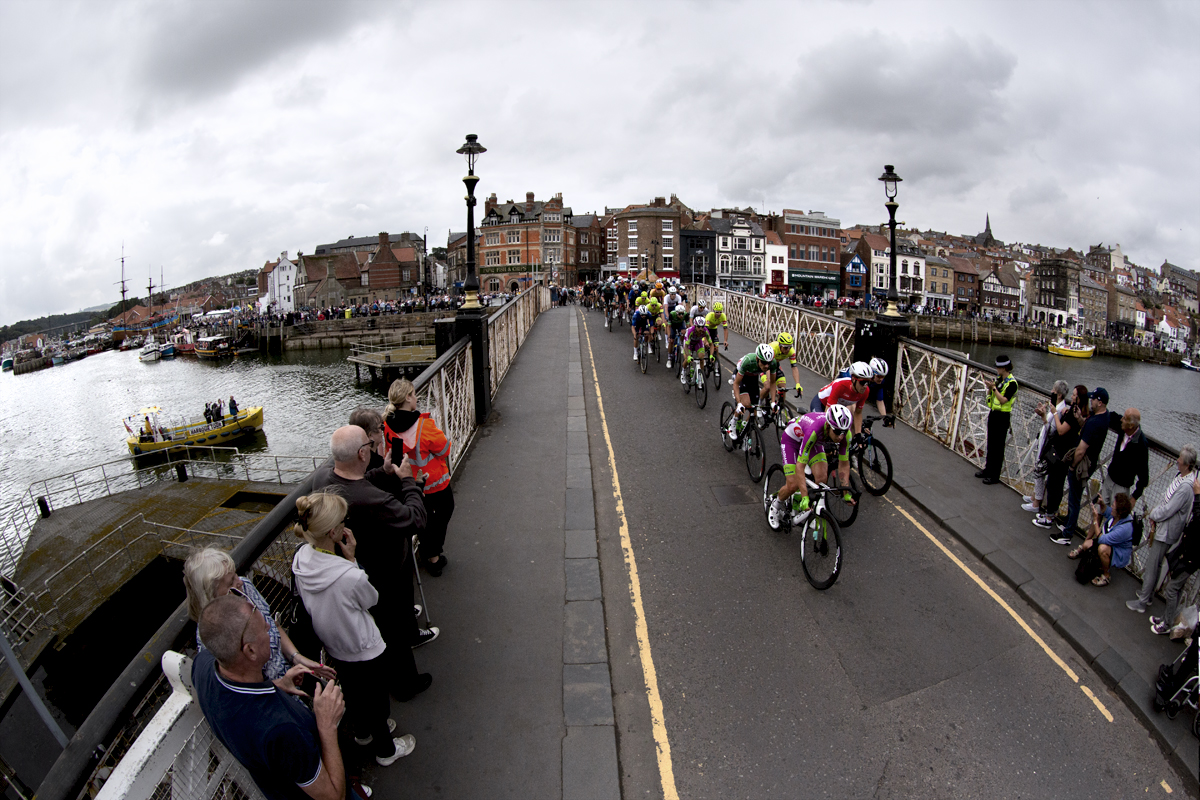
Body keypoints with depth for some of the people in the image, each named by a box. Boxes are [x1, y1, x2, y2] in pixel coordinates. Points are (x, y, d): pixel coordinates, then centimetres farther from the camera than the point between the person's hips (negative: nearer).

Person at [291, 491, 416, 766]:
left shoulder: (301, 557, -22)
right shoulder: (351, 577, -42)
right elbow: (371, 600, -18)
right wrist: (351, 558, -24)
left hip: (332, 646, 6)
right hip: (364, 651, -6)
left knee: (353, 693, 34)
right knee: (376, 701, 24)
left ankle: (363, 731, 61)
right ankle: (385, 750, 49)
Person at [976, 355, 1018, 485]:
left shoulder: (1011, 383, -16)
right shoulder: (999, 379, 9)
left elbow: (1003, 400, -22)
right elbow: (990, 396, 16)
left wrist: (994, 388, -24)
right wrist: (990, 388, -3)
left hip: (1002, 417, -8)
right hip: (993, 414, 8)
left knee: (998, 447, -2)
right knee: (991, 445, 16)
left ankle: (995, 476, 4)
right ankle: (988, 470, 27)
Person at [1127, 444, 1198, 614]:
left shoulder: (1186, 487, -30)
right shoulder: (1181, 477, 0)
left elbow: (1167, 511, -24)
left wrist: (1151, 515, -6)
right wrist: (1155, 517, 2)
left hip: (1167, 532, -9)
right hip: (1162, 527, 9)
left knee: (1153, 566, 0)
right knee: (1154, 564, 21)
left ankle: (1143, 602, 11)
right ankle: (1148, 594, 36)